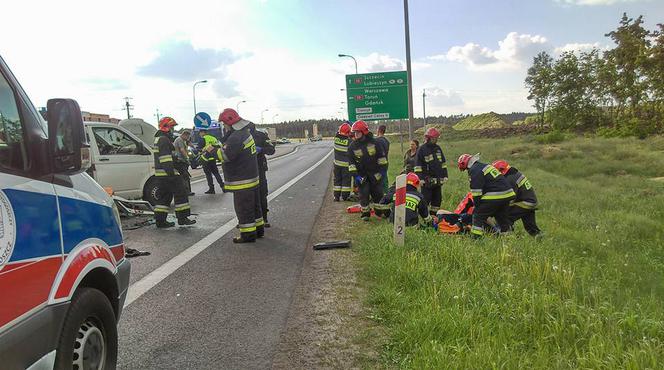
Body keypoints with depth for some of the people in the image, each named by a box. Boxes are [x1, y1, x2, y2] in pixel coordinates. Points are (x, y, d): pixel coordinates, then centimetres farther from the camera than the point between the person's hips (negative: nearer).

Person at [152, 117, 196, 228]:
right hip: (168, 173, -10)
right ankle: (182, 218, 0)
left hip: (160, 174, 10)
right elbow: (165, 159, -22)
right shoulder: (164, 140, -13)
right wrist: (171, 173, -25)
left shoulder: (158, 139, 21)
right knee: (181, 194, -3)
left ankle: (160, 220, 14)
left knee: (164, 196, 13)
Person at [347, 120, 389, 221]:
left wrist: (382, 169, -2)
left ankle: (380, 211, 22)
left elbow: (381, 157, 2)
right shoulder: (352, 146, -3)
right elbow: (351, 162, -2)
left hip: (375, 174, 0)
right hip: (362, 175, 0)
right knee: (364, 194, -2)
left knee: (378, 193, 7)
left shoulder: (373, 142, -5)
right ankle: (365, 213, 10)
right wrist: (355, 175, -10)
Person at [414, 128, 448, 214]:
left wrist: (445, 176, 13)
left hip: (438, 180, 7)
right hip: (427, 180, -7)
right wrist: (420, 178, -16)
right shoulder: (422, 149, -6)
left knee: (438, 199, 10)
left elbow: (443, 163, 20)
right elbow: (418, 165, -9)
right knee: (426, 200, -4)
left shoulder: (438, 148, 13)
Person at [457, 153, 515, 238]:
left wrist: (476, 205, -2)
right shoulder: (485, 166, 23)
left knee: (478, 216, -2)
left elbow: (477, 191, -12)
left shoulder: (474, 171, -8)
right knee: (503, 218, 20)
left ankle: (476, 238, -5)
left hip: (495, 196, -9)